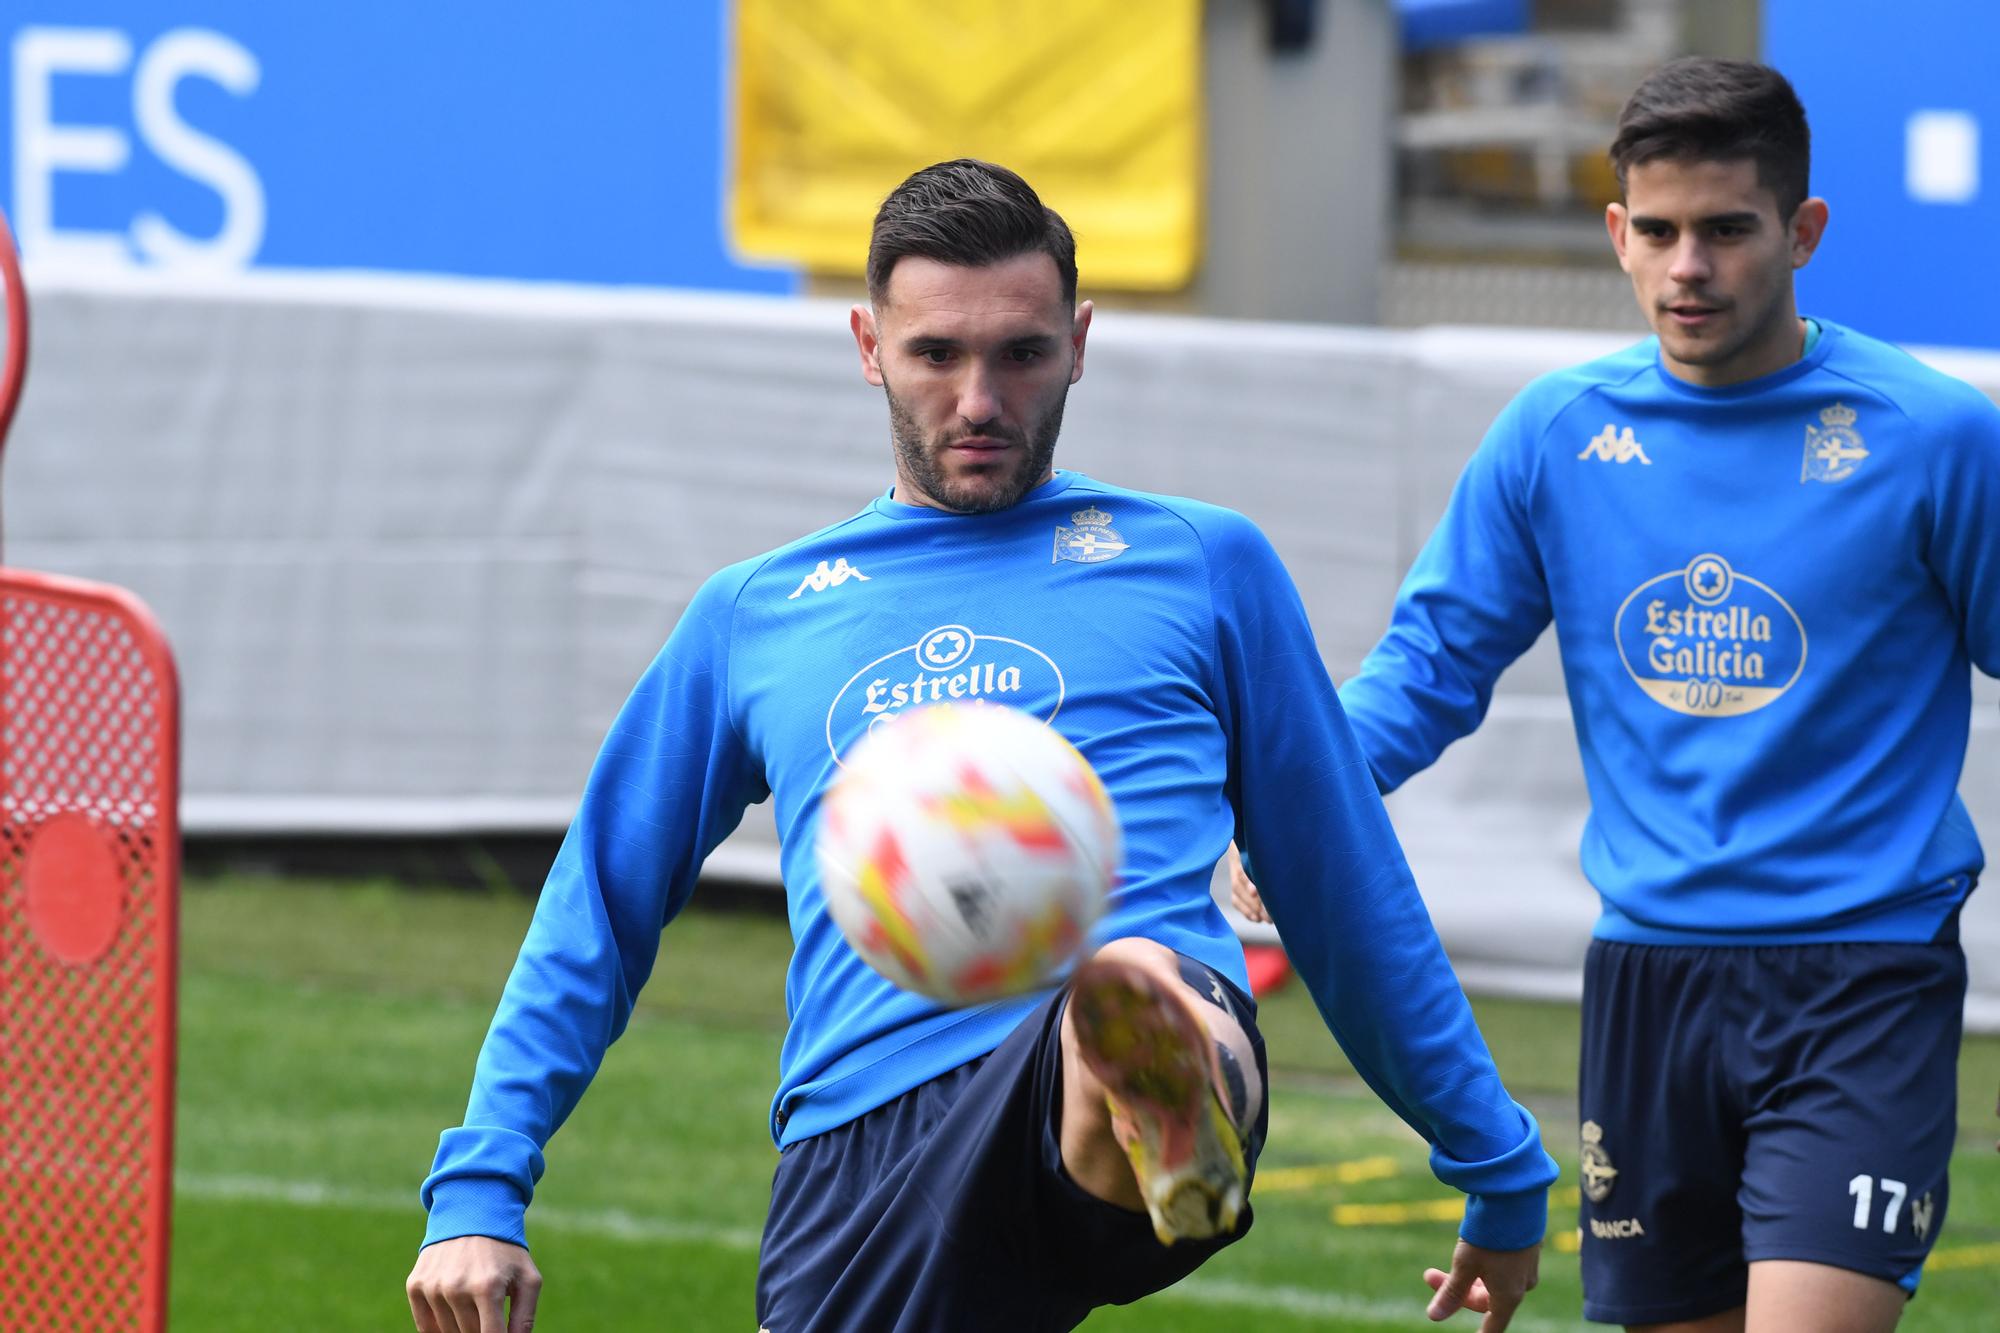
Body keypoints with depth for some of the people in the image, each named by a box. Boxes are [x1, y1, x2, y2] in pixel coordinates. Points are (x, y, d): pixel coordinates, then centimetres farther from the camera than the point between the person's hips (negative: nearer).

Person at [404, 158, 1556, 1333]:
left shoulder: (1202, 564, 21)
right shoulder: (754, 618, 26)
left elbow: (1352, 894, 25)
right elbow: (601, 911, 29)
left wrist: (1500, 1171, 27)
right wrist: (477, 1194, 18)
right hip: (862, 1138, 4)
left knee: (1161, 991, -38)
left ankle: (1171, 1104, -71)